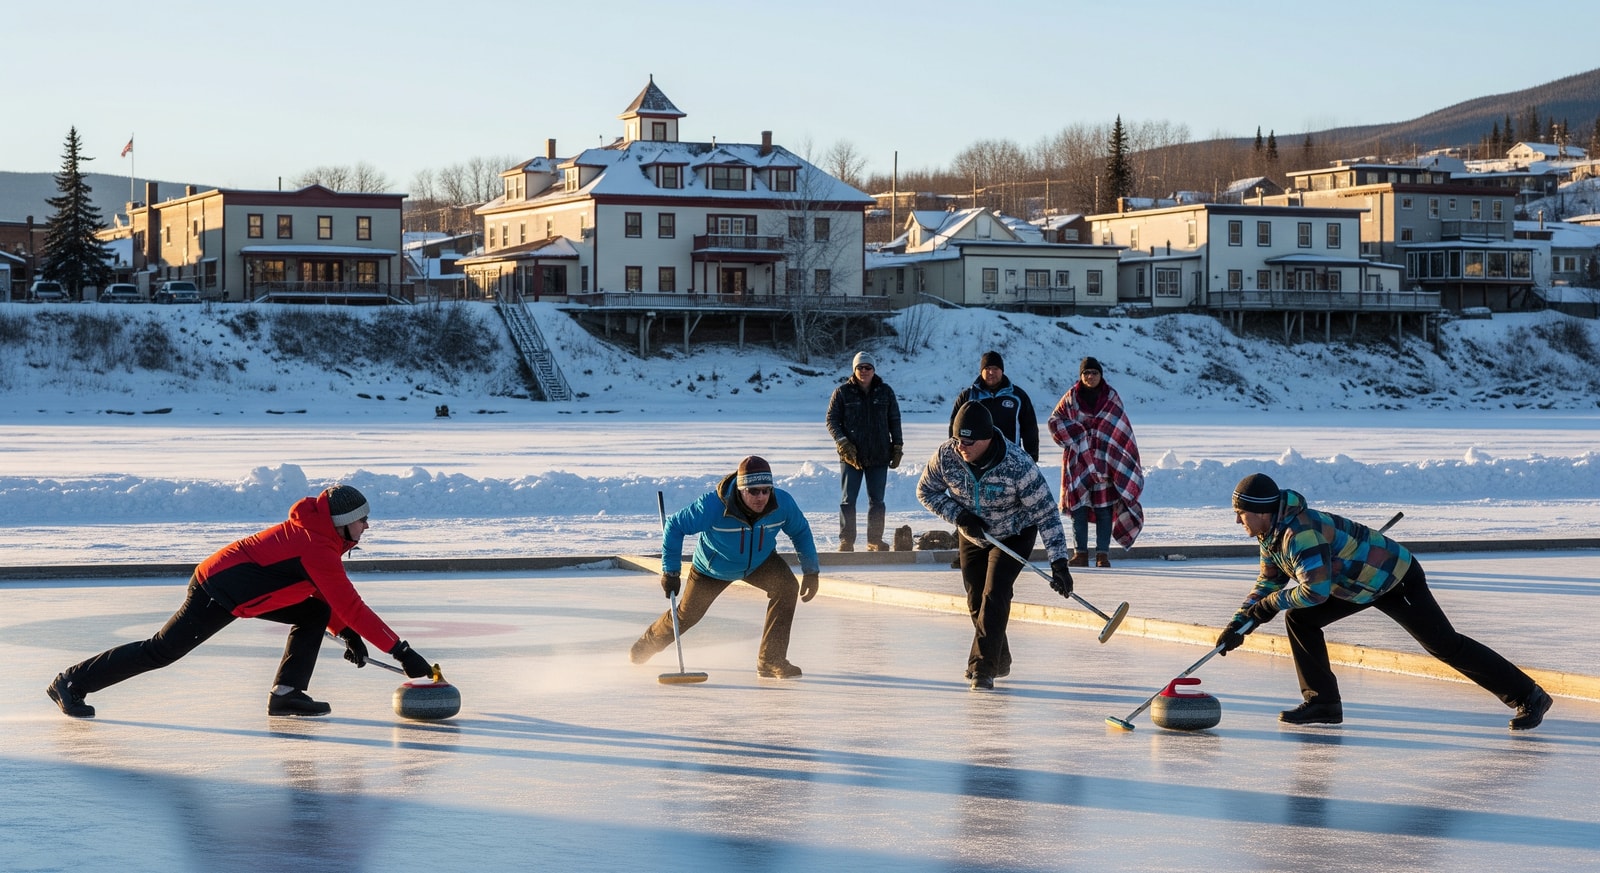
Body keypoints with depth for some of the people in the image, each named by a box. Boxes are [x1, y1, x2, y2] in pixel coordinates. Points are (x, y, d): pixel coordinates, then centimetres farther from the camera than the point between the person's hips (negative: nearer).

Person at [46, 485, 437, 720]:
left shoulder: (318, 534, 6)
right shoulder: (317, 546, -24)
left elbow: (332, 598, 19)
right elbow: (350, 605, -25)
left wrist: (346, 632, 6)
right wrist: (400, 650, -23)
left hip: (244, 586, 10)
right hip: (219, 592, -10)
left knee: (316, 613, 4)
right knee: (162, 651, -5)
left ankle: (287, 692, 0)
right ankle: (73, 682, 5)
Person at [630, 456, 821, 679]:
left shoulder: (783, 503, -30)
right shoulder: (713, 507, -40)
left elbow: (800, 531, -8)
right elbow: (674, 525, -26)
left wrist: (811, 571, -11)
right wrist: (670, 572, -27)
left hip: (760, 561, 2)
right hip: (714, 567, -2)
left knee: (787, 587, -26)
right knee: (687, 614, 12)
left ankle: (771, 661, -18)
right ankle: (648, 644, 47)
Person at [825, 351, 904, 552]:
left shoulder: (885, 392, 7)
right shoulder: (842, 392, 0)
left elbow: (895, 421, 12)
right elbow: (831, 420, -1)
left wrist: (897, 448, 7)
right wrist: (843, 444, -12)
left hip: (879, 456, 2)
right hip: (851, 456, -2)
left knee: (877, 500, 6)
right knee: (848, 500, -2)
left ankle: (875, 541, 14)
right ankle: (846, 541, 3)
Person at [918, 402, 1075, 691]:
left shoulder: (1017, 464, -34)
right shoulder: (946, 455, -24)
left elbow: (1046, 513, -28)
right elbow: (926, 490, -6)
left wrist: (1059, 562, -32)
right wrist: (959, 515, -22)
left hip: (1014, 535, -4)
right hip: (972, 535, 4)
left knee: (994, 596, -18)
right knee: (976, 602, 10)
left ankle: (982, 667, -11)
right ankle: (999, 660, 31)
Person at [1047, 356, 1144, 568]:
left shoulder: (1112, 398, 6)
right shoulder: (1071, 397, 6)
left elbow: (1123, 431, 7)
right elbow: (1054, 421, 5)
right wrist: (1078, 433, -9)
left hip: (1106, 460, 0)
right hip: (1078, 460, 0)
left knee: (1105, 507, -3)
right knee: (1078, 506, -1)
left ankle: (1103, 553, 1)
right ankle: (1080, 553, 3)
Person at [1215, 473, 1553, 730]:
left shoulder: (1301, 532, -31)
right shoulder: (1272, 535, 1)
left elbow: (1316, 590, -36)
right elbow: (1268, 583, 11)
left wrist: (1271, 604, -23)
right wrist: (1238, 623, 1)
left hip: (1394, 578, -10)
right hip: (1361, 583, 10)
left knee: (1444, 644, -7)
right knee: (1299, 619, 0)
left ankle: (1529, 696, 1)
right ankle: (1323, 702, 5)